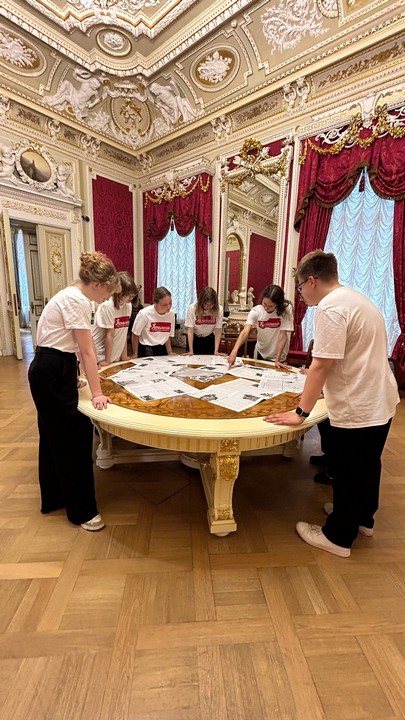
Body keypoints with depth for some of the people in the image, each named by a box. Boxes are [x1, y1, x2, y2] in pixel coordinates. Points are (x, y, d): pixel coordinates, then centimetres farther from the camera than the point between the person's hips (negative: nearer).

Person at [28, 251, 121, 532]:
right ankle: (82, 510, 15)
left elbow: (81, 345, 18)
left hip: (53, 370, 11)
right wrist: (97, 393, -18)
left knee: (55, 435, 19)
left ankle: (54, 498, 39)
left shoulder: (75, 296, 12)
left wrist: (90, 374, 26)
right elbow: (88, 351, -21)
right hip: (52, 373, -11)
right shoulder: (77, 301, -20)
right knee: (72, 438, -1)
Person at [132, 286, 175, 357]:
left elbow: (168, 336, 5)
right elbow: (135, 335, -7)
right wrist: (135, 355, -5)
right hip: (145, 351, -4)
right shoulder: (144, 314, -18)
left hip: (162, 350, 4)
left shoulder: (171, 314, -6)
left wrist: (170, 353, 3)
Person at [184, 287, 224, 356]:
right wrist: (191, 350, -25)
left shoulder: (219, 309, -20)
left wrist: (216, 351, -23)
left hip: (210, 339, 1)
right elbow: (190, 331, -21)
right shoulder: (192, 308, -23)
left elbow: (218, 331, -17)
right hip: (194, 339, -1)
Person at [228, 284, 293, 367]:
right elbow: (245, 332, -30)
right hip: (260, 353, 3)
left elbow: (282, 336, -23)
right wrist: (234, 351, -44)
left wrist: (277, 360, -24)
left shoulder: (286, 309, -23)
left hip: (278, 355, -2)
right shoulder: (256, 310, -18)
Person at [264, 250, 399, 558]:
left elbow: (321, 366, -25)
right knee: (367, 466, 24)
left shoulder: (330, 307, -20)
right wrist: (319, 379, 20)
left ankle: (338, 536, 27)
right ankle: (362, 517, 44)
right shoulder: (358, 298, 11)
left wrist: (301, 413, -19)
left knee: (347, 474, 7)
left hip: (357, 409, -10)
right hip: (380, 401, 10)